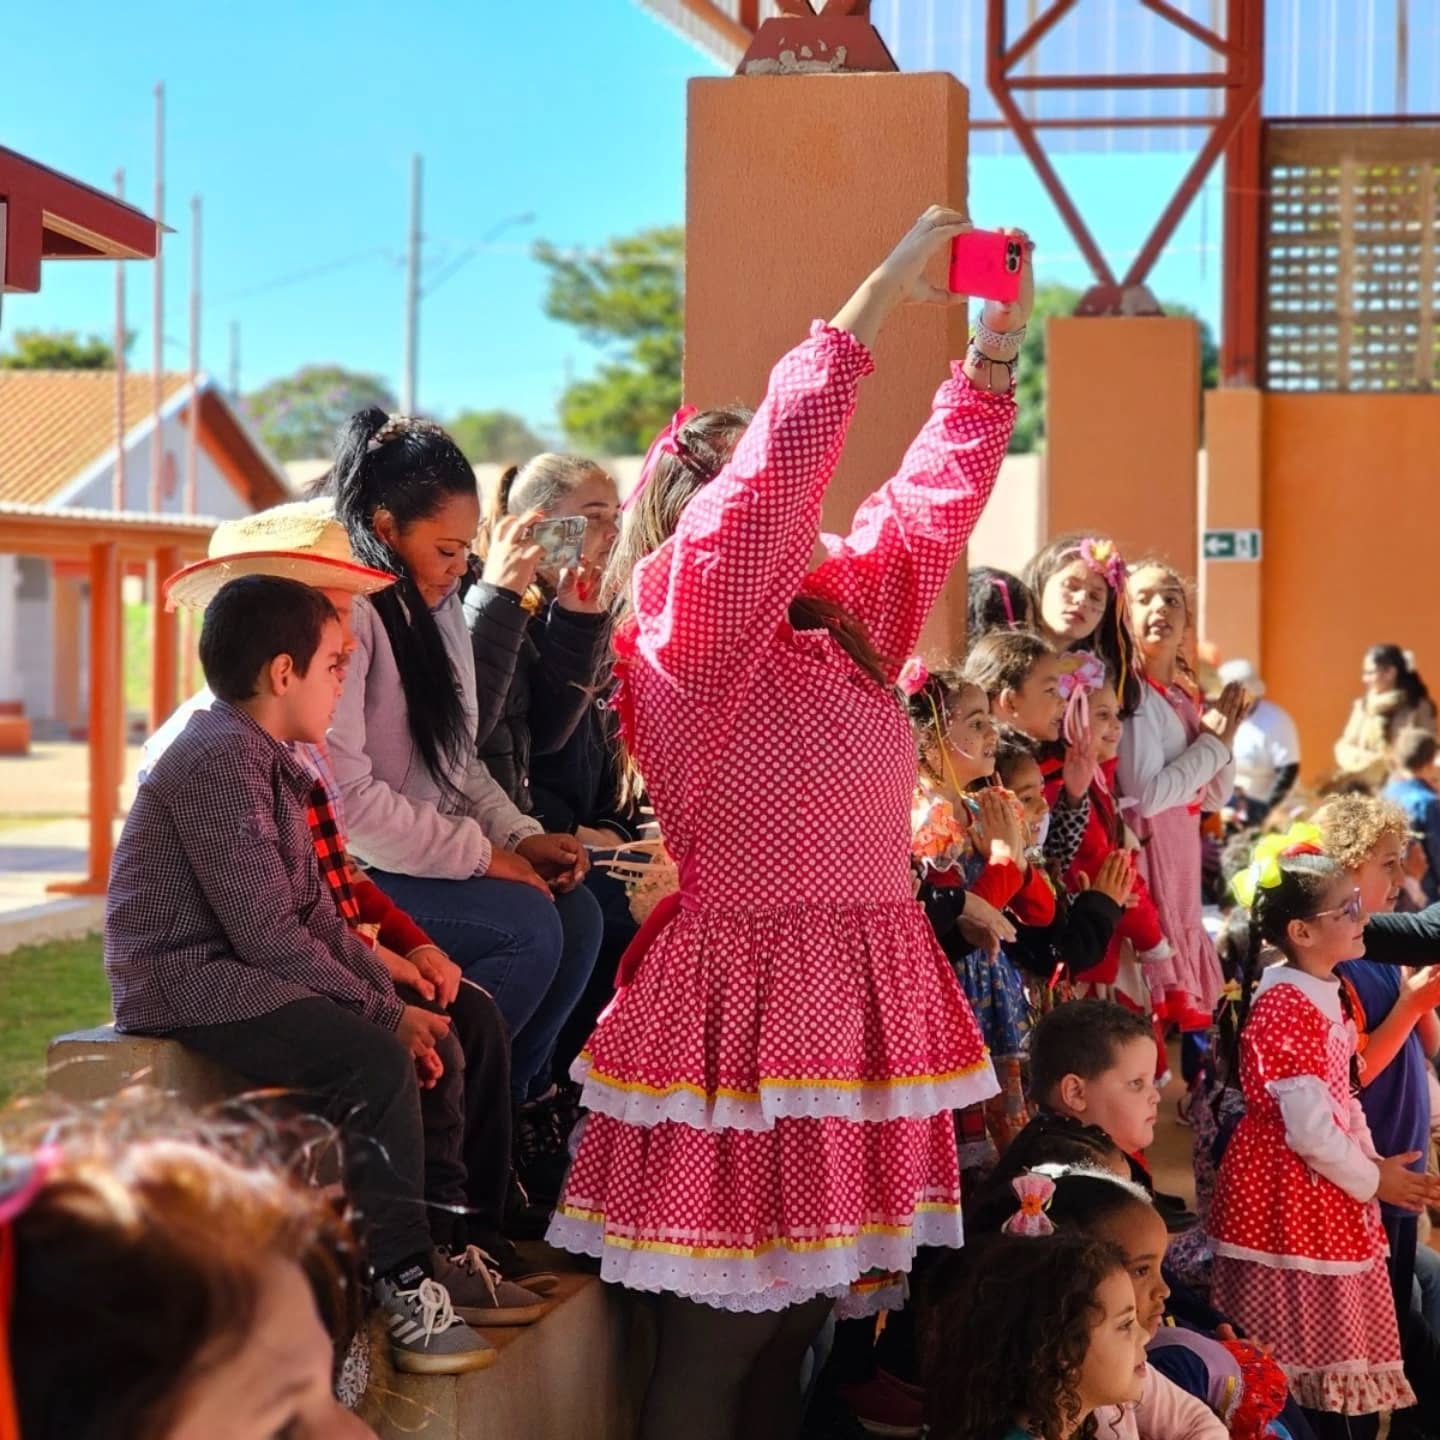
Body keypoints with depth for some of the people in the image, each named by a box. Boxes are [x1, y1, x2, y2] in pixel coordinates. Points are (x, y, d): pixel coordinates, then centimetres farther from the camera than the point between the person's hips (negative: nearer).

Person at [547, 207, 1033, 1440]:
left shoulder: (846, 617, 15)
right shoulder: (687, 625, -7)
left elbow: (932, 500, 20)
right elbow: (778, 464, -17)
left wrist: (997, 345, 12)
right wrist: (877, 298, -16)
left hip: (861, 990, 8)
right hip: (751, 996, -8)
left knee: (800, 1313, 11)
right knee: (722, 1335, -4)